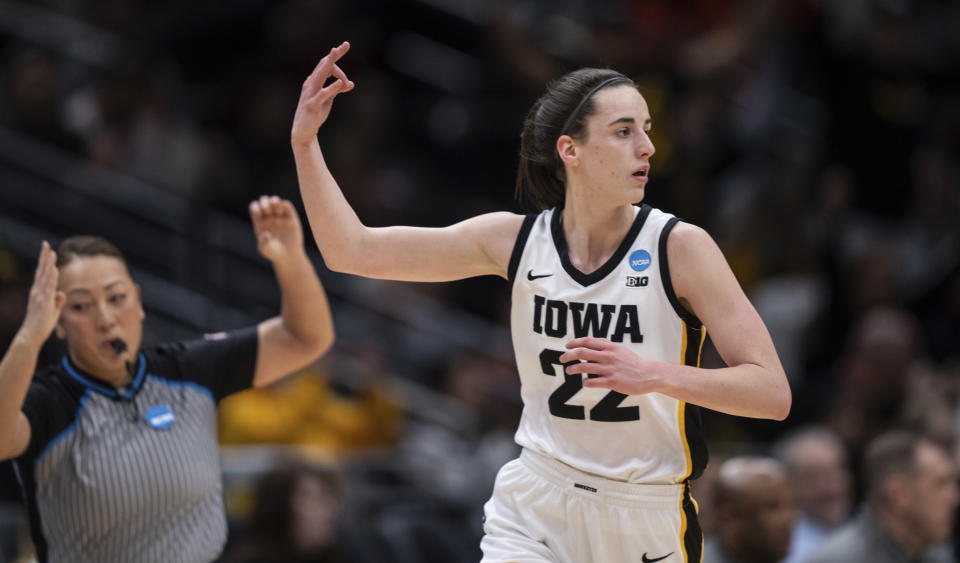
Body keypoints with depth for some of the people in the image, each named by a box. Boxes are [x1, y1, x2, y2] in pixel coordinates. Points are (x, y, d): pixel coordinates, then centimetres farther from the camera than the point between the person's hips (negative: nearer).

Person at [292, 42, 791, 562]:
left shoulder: (679, 247, -13)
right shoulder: (516, 240, -4)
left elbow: (772, 393, -18)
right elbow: (354, 252, -2)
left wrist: (655, 376, -32)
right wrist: (305, 140, -11)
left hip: (648, 520, -1)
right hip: (534, 512, 2)